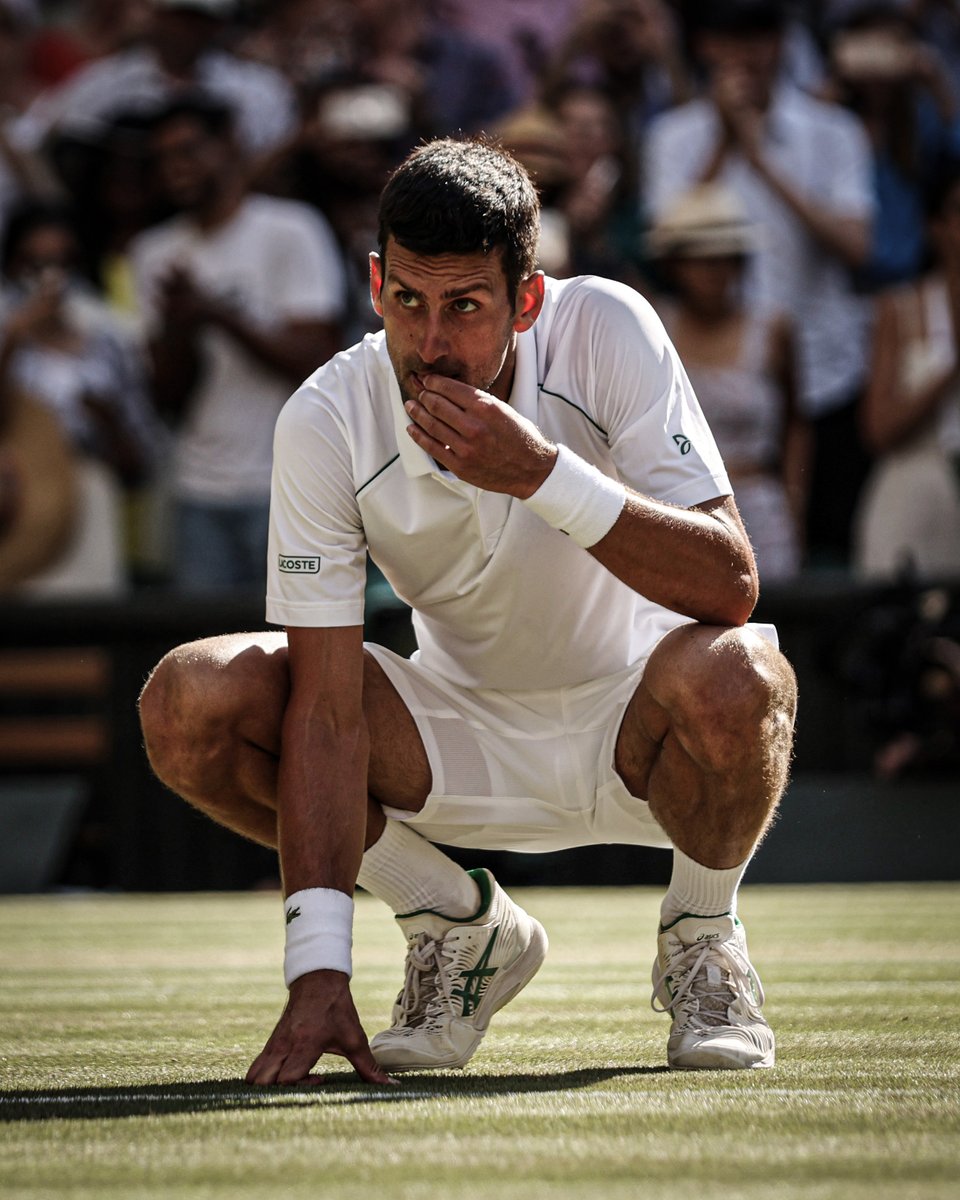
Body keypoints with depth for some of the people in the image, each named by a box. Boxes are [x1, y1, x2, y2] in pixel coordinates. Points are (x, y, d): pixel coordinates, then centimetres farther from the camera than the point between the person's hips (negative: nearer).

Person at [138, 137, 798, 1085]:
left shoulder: (606, 332, -23)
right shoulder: (324, 422, -20)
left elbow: (732, 585, -29)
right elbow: (327, 706, -22)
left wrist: (543, 474, -41)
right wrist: (318, 976, -29)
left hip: (631, 730, -2)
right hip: (464, 743, 2)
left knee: (731, 674, -37)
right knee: (189, 702, -20)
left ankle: (702, 936, -3)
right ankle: (464, 928, 4)